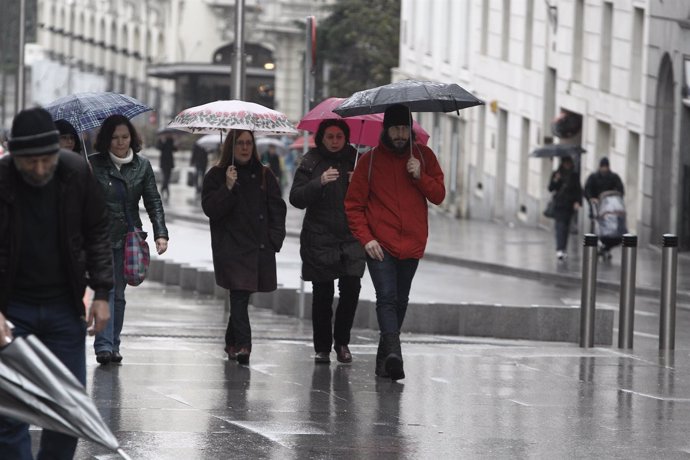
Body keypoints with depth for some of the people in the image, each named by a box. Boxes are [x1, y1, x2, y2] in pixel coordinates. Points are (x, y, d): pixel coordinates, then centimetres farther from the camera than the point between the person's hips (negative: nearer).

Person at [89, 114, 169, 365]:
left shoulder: (142, 165, 7)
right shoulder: (94, 164, -1)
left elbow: (153, 201, 5)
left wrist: (160, 233, -7)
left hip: (128, 237, 3)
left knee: (119, 292, 6)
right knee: (106, 288, -14)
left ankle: (113, 346, 14)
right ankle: (104, 346, -20)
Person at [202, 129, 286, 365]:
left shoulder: (264, 175, 12)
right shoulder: (216, 175, 3)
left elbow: (277, 207, 12)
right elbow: (210, 208, -7)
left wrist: (275, 237, 2)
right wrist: (228, 188, -20)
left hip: (260, 248, 4)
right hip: (231, 247, -4)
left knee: (241, 296, 10)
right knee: (240, 295, -15)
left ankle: (232, 341, 26)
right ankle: (242, 345, -20)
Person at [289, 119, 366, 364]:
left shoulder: (356, 161, 7)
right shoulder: (311, 162, 2)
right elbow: (296, 198, -6)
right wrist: (319, 182, -21)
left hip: (351, 238, 1)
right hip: (319, 240, -1)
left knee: (351, 288, -11)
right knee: (322, 294, 1)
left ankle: (342, 341, 6)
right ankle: (322, 348, 11)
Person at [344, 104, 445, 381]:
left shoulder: (423, 156, 8)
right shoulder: (370, 160, 1)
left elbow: (439, 196, 7)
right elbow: (353, 204, 2)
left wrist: (420, 176, -12)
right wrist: (366, 238, -10)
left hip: (411, 244, 3)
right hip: (380, 244, -3)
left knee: (400, 301, 10)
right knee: (387, 298, -17)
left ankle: (385, 357, 22)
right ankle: (393, 353, -31)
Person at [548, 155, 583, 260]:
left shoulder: (574, 176, 9)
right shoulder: (556, 174, 4)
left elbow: (578, 190, 6)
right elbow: (551, 188, 0)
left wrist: (578, 202, -8)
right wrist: (555, 181, -18)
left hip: (569, 205, 2)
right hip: (559, 204, -2)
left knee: (566, 227, 7)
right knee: (560, 225, -15)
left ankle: (564, 249, 17)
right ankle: (559, 249, -24)